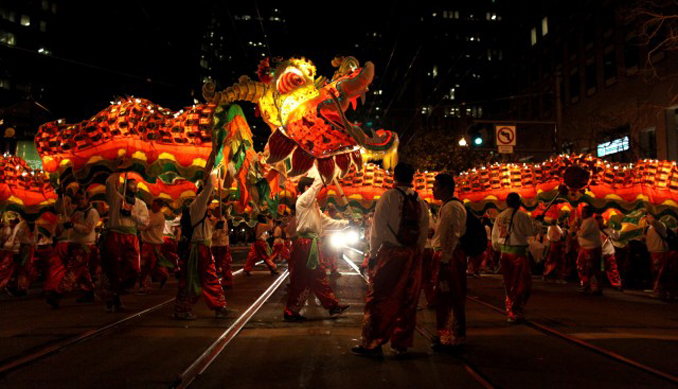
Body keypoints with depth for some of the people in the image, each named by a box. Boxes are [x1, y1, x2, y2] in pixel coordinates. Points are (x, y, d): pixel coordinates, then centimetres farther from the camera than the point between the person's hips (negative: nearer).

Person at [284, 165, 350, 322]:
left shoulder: (313, 206, 20)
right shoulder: (303, 200, -9)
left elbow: (326, 222, 22)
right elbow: (318, 183, -13)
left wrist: (345, 223, 20)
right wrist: (314, 166, 0)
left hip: (312, 244, 10)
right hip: (305, 245, -10)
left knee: (319, 276, 13)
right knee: (301, 280, -3)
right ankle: (291, 312, 6)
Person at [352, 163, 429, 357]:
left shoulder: (389, 196, -5)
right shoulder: (420, 202, 10)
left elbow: (378, 228, -7)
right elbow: (424, 233, 9)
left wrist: (373, 253, -1)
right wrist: (416, 254, 16)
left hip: (390, 253, -5)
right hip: (413, 255, 5)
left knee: (379, 299, 0)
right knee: (407, 301, 10)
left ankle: (372, 343, 2)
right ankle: (401, 344, 17)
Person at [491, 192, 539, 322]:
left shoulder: (499, 216, 8)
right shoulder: (521, 215, -11)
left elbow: (494, 237, 13)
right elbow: (532, 231, -4)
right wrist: (539, 225, 16)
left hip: (504, 253, 6)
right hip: (518, 253, -6)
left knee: (509, 284, 16)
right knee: (523, 283, 1)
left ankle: (510, 310, 24)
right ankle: (515, 313, -3)